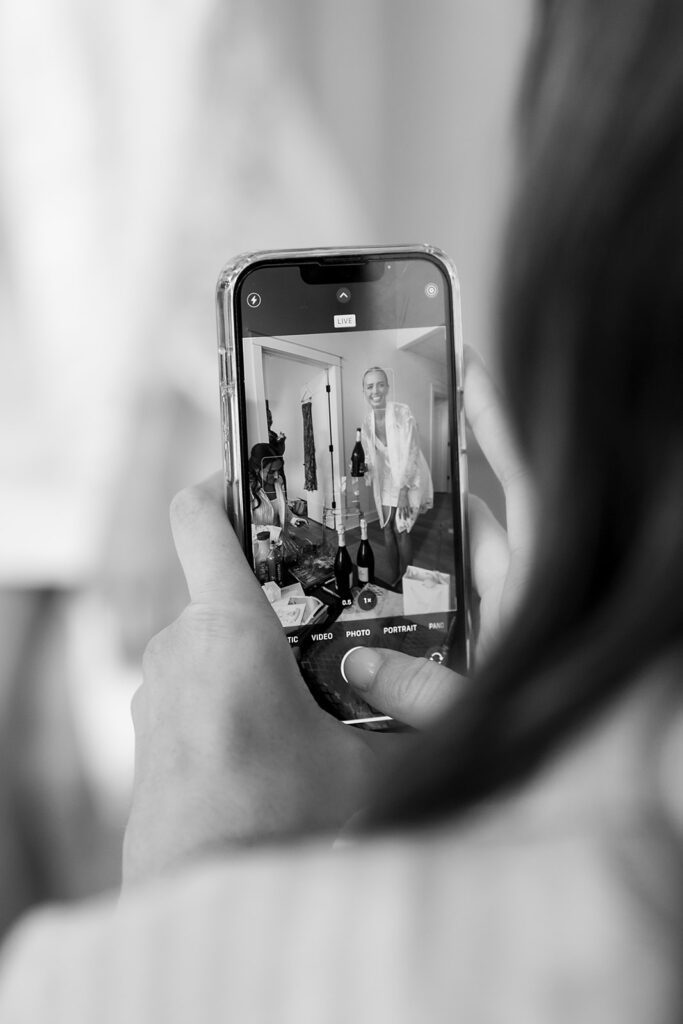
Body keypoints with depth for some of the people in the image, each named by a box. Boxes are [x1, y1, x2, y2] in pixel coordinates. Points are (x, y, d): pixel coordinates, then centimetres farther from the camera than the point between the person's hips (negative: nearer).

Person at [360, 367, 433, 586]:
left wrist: (403, 490, -22)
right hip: (385, 479, 6)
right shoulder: (367, 419, -3)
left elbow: (409, 453, -22)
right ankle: (394, 577, 20)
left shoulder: (402, 413, -23)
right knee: (387, 528, 6)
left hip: (409, 479, -5)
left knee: (401, 529, -7)